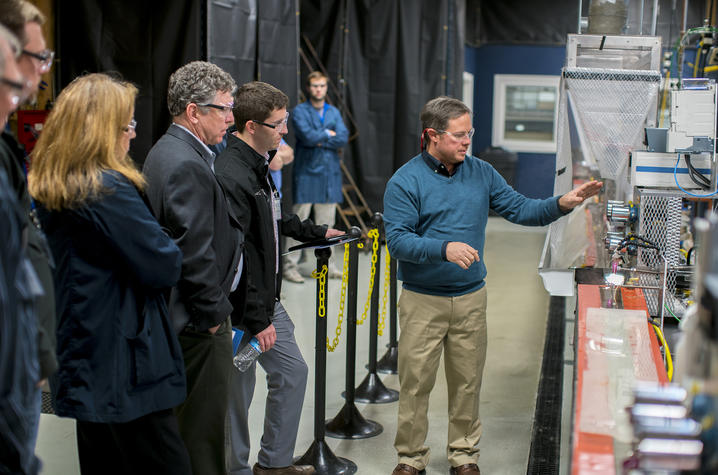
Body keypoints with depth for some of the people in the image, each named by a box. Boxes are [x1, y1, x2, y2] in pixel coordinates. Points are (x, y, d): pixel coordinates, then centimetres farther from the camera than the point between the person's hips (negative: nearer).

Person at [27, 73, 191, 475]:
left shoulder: (51, 189, 9)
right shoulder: (109, 190, -20)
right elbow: (165, 268, -19)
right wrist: (168, 250, 2)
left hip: (85, 362, 10)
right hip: (126, 366, -10)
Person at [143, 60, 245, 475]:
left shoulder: (167, 152, 13)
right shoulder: (187, 165, -21)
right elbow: (195, 250, -25)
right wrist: (214, 313, -15)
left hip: (186, 313, 11)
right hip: (199, 321, -11)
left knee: (188, 415, 19)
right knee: (204, 424, -1)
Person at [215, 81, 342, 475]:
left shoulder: (258, 165, 8)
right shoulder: (230, 175, -23)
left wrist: (317, 232, 33)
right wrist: (255, 320, -22)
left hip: (268, 301, 10)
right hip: (243, 310, -10)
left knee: (292, 372, 18)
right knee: (238, 392, 4)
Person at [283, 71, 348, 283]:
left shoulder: (334, 112, 14)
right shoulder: (300, 111, -1)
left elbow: (343, 138, -1)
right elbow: (307, 136, -16)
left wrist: (319, 139, -9)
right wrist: (328, 133, -4)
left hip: (330, 174, 5)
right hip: (306, 172, -5)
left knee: (327, 222, 8)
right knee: (299, 220, -5)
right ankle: (290, 264, 1)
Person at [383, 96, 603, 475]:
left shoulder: (481, 173, 6)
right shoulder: (405, 181, -8)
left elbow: (520, 209, 5)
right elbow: (398, 240, -15)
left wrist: (562, 204, -11)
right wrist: (444, 248, -29)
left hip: (470, 299, 4)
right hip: (422, 301, -4)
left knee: (467, 381, 12)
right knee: (415, 382, 2)